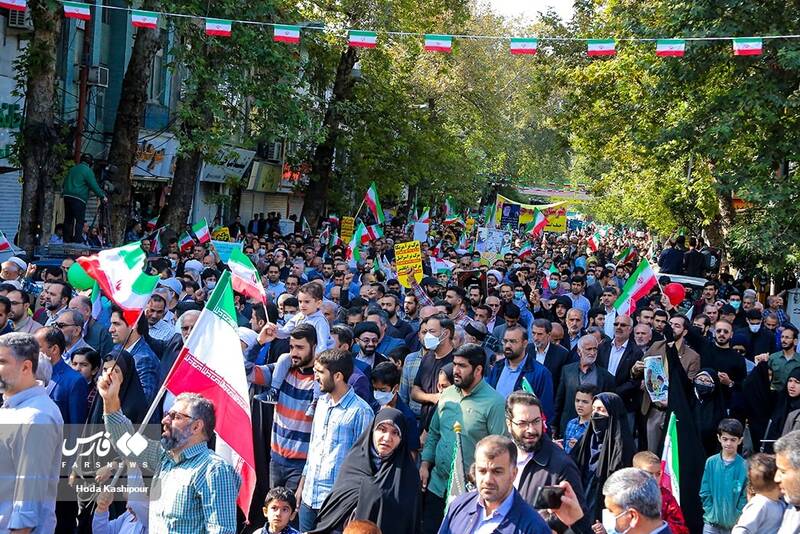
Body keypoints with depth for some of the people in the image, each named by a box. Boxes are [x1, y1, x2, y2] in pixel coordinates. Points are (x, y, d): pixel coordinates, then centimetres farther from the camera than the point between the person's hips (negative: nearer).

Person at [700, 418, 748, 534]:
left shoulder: (744, 466, -6)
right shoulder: (711, 462, -1)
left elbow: (746, 496, -5)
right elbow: (705, 492, 3)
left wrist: (736, 518, -11)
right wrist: (711, 513, -5)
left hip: (735, 524, -2)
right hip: (712, 523, 2)